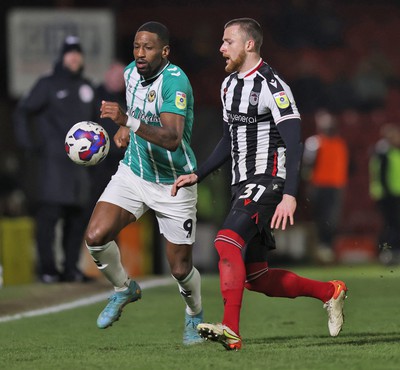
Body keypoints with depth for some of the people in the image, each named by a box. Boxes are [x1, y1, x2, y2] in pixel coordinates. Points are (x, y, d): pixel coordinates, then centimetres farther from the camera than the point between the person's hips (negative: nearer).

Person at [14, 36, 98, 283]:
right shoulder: (48, 85, 0)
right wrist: (27, 142, -6)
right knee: (50, 212, -11)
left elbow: (95, 117, 29)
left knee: (78, 214, 5)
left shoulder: (86, 87, 16)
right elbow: (24, 111, 2)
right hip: (54, 159, -6)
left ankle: (71, 268, 11)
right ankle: (48, 269, -9)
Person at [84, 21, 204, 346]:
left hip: (174, 184, -5)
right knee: (96, 236, -16)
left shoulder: (175, 81, -24)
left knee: (180, 268, 2)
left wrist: (129, 122, -46)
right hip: (133, 173, 5)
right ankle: (124, 289, 13)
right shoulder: (131, 72, -1)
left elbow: (172, 139, -37)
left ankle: (195, 315, 34)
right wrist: (124, 127, 7)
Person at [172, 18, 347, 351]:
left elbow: (294, 144, -19)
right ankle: (330, 292, 27)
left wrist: (289, 196, -28)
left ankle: (231, 331, -34)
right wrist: (197, 176, 17)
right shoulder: (229, 85, 14)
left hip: (267, 182, -9)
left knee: (227, 241, -29)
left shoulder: (271, 86, -13)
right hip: (243, 185, 9)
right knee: (255, 276, 9)